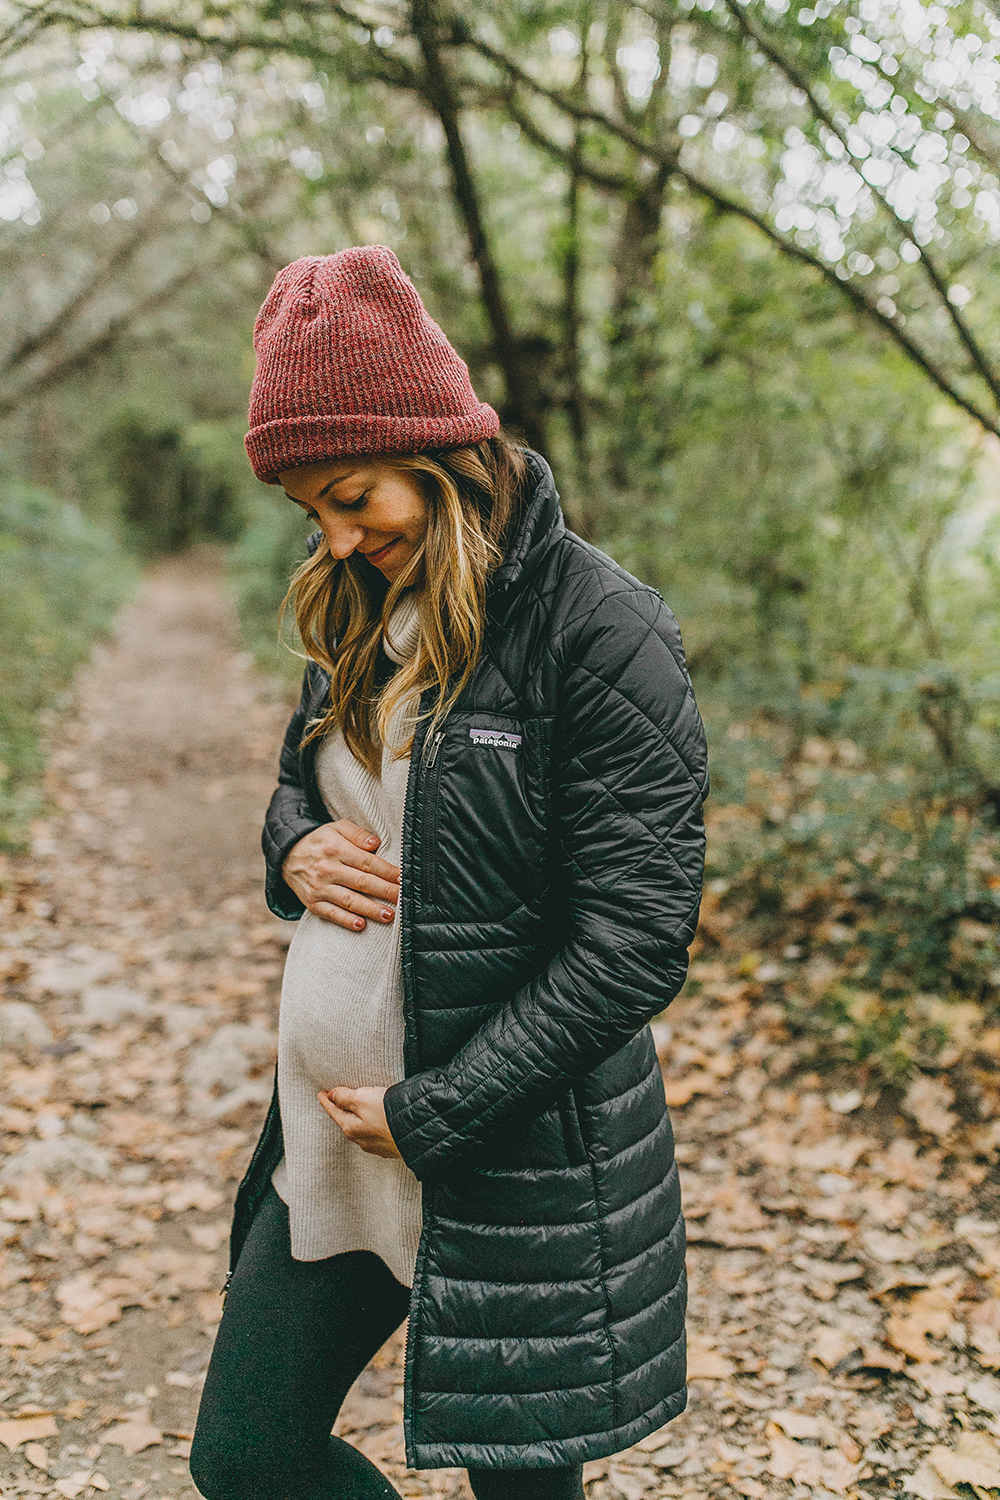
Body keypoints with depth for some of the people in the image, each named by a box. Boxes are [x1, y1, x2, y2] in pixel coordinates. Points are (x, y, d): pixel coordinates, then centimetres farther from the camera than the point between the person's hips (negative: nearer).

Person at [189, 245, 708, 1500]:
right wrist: (294, 849, -4)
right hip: (326, 1131, 7)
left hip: (514, 1151, -7)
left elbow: (635, 938, -20)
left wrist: (429, 1112, -16)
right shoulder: (362, 610, 5)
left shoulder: (597, 627, -17)